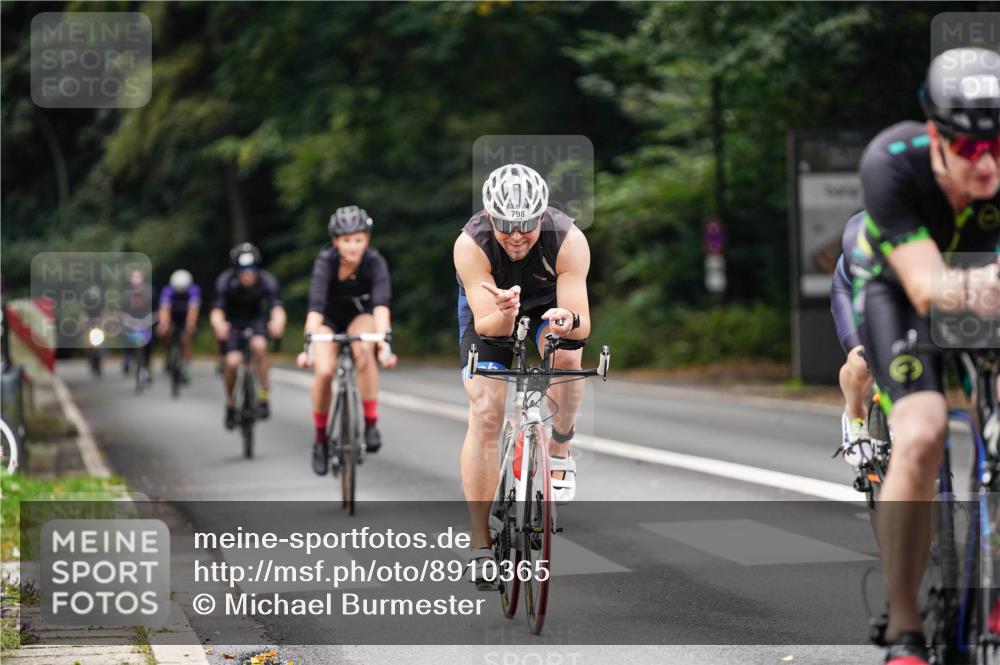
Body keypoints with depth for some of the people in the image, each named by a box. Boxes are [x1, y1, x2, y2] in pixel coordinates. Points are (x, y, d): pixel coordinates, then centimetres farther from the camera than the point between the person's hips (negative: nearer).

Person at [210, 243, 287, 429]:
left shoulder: (266, 280, -26)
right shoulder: (226, 281, -27)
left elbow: (277, 307, -37)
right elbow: (217, 310, -36)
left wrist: (278, 321, -61)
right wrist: (218, 324, -60)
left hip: (256, 319, 0)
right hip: (232, 323, 0)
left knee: (259, 345, -30)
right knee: (232, 361, -19)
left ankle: (263, 395, -16)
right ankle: (230, 403, 7)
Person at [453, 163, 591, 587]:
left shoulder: (568, 240, -35)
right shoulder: (471, 245, -36)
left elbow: (583, 325, -37)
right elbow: (486, 325, -39)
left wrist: (570, 321, -59)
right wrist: (503, 315, -60)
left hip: (549, 299, 1)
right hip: (490, 306, -1)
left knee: (564, 354, -32)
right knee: (484, 416, -13)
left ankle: (559, 454, -4)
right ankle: (481, 545, -6)